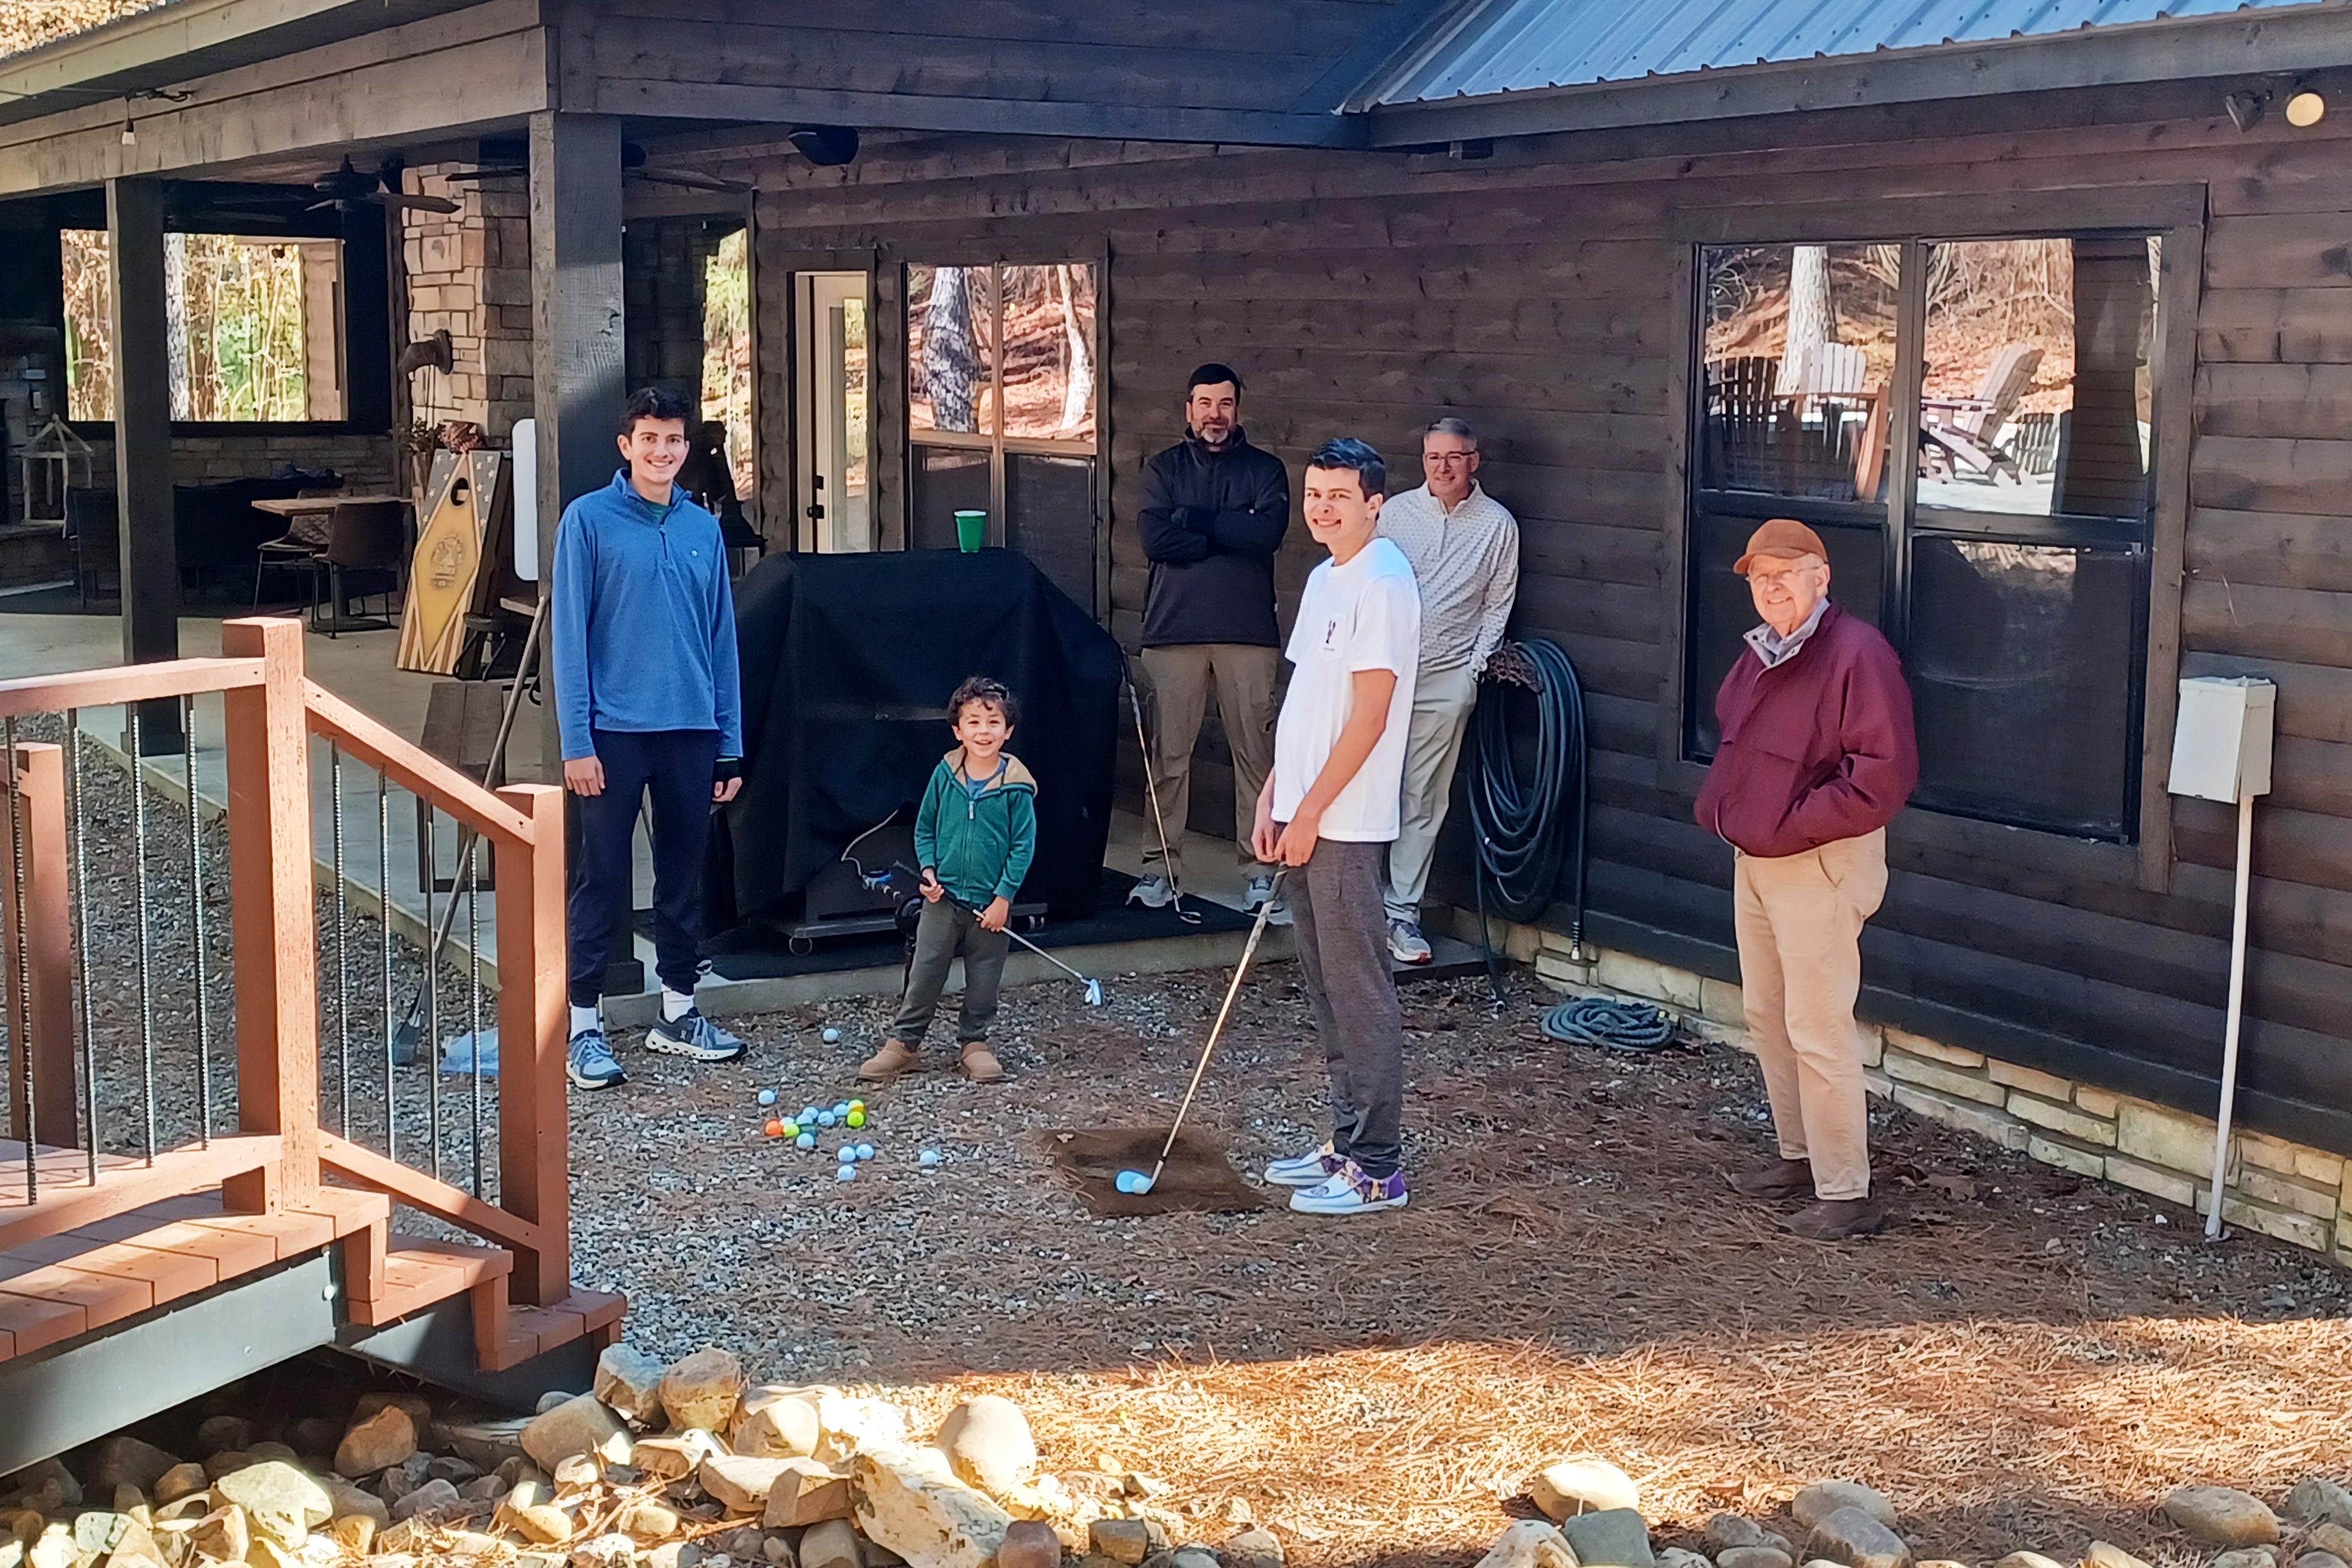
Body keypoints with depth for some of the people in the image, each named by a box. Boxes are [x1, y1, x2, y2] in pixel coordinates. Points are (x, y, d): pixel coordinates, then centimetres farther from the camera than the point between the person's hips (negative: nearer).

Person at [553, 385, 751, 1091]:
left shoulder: (704, 529, 9)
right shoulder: (590, 520, -4)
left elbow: (722, 639, 12)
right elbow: (570, 634, -6)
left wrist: (730, 744, 9)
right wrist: (576, 742, -12)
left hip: (692, 731, 4)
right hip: (615, 732, -4)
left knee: (685, 876, 12)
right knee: (603, 880, 0)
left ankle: (678, 1012, 25)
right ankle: (583, 1026, 8)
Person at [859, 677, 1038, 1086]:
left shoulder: (1016, 787, -10)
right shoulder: (945, 776, -3)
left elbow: (1023, 845, -6)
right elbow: (925, 829, 9)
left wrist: (1003, 897, -9)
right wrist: (928, 870, -5)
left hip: (991, 903, -1)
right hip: (943, 898, 1)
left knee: (984, 981, 10)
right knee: (924, 973, 3)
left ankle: (973, 1043, 25)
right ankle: (903, 1041, 14)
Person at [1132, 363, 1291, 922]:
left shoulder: (1265, 470, 10)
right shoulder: (1164, 469, 11)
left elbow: (1270, 530, -9)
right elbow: (1155, 539, -5)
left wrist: (1194, 520, -7)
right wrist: (1228, 536, -6)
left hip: (1247, 632, 0)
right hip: (1174, 629, 0)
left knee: (1256, 751, -2)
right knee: (1169, 753, 0)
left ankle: (1261, 871, 3)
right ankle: (1162, 869, 8)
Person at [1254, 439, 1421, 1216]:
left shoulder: (1382, 584, -14)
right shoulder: (1325, 578, 15)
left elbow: (1368, 719, -19)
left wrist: (1310, 811, -17)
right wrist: (1272, 795, 14)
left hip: (1345, 824, -10)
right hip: (1306, 814, 10)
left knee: (1359, 991, -5)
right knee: (1328, 986, 15)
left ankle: (1377, 1168, 1)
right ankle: (1348, 1143, 24)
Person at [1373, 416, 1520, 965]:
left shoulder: (1498, 525, 4)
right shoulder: (1396, 512, 6)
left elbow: (1497, 606, 8)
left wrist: (1474, 668, -1)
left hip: (1446, 678, -1)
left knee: (1423, 801, 2)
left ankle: (1402, 912, 8)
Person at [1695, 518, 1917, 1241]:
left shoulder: (1857, 653, -18)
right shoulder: (1763, 652, 11)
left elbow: (1884, 772, -23)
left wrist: (1794, 825, -20)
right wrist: (1722, 807, 9)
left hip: (1821, 868, -9)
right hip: (1754, 859, 9)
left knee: (1818, 1032, -8)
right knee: (1766, 1016, 17)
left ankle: (1845, 1194, -1)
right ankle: (1800, 1156, 31)